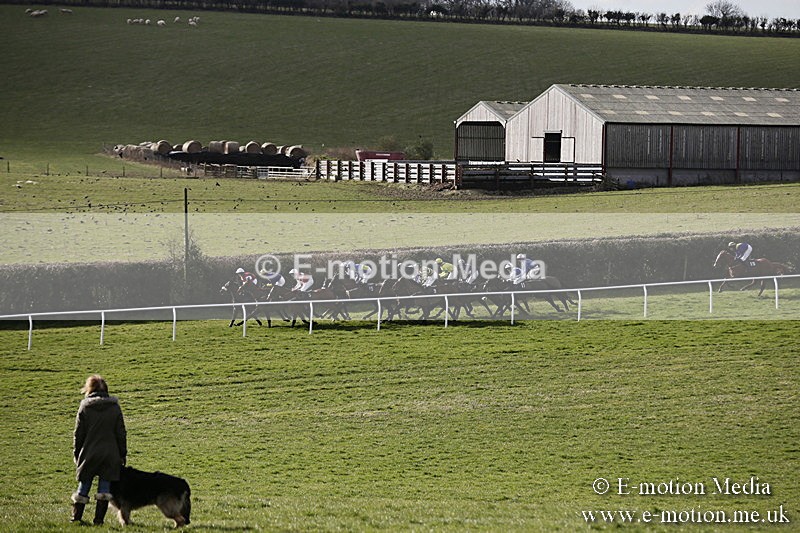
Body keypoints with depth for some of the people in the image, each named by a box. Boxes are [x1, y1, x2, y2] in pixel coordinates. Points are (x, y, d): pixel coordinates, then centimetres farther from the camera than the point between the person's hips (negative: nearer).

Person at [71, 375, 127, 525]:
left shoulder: (84, 407, -3)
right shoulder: (114, 407, 1)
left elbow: (78, 434, 0)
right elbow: (121, 433, 3)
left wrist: (76, 453, 10)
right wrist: (122, 454, 10)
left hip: (89, 453, -1)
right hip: (110, 454, 1)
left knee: (84, 486, 10)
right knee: (104, 486, 5)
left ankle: (76, 517, 13)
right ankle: (99, 519, 2)